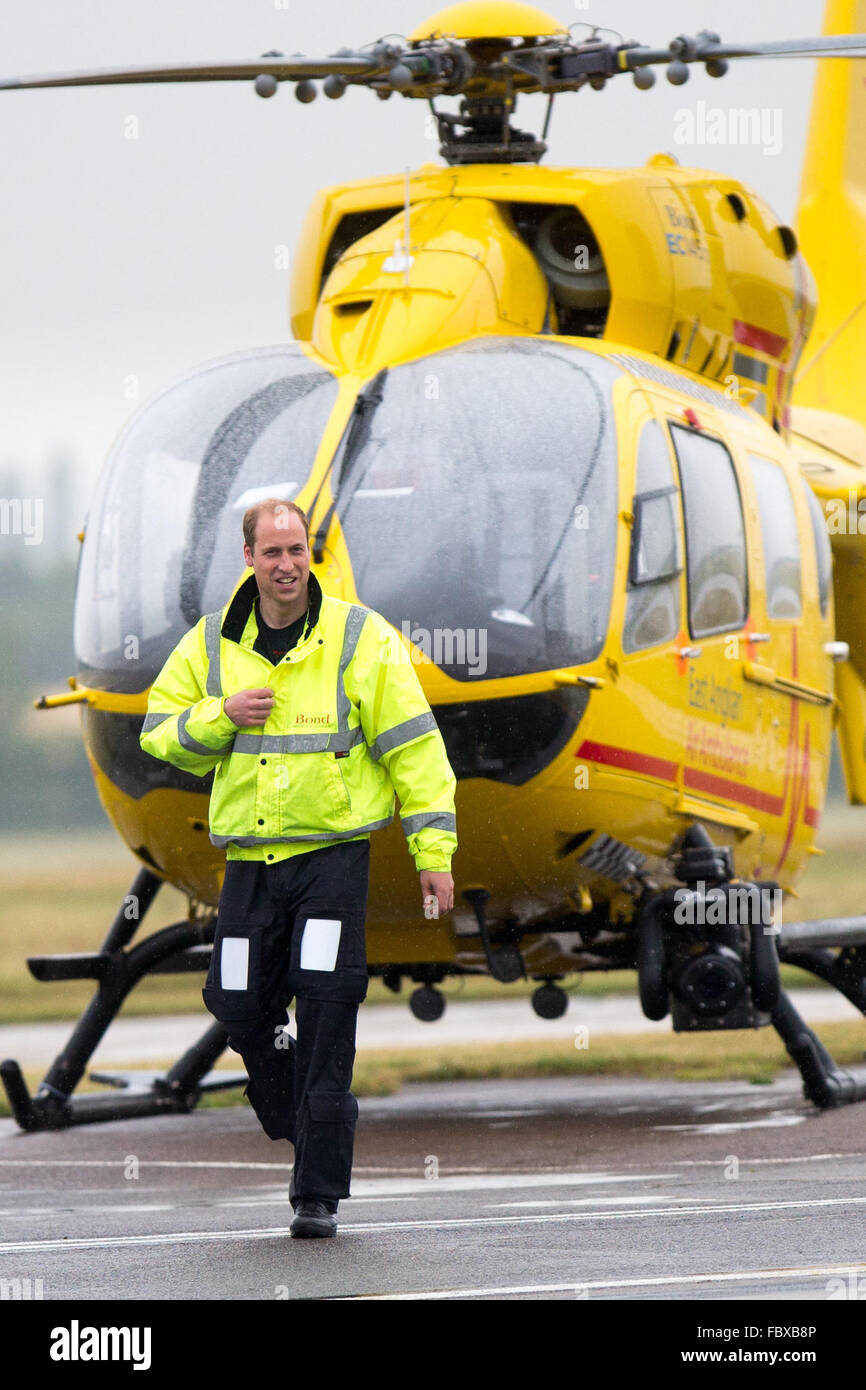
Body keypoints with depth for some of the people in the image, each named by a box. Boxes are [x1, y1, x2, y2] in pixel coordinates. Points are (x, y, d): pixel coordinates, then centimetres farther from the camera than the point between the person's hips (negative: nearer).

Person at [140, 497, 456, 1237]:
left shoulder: (359, 637, -4)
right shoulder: (211, 643, 7)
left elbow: (412, 745, -3)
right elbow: (161, 729, 12)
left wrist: (434, 850, -7)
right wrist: (220, 716, -9)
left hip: (335, 852, -4)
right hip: (250, 859, 4)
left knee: (324, 1017, -9)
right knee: (240, 1008, 2)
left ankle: (319, 1193, -5)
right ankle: (302, 1122, 31)